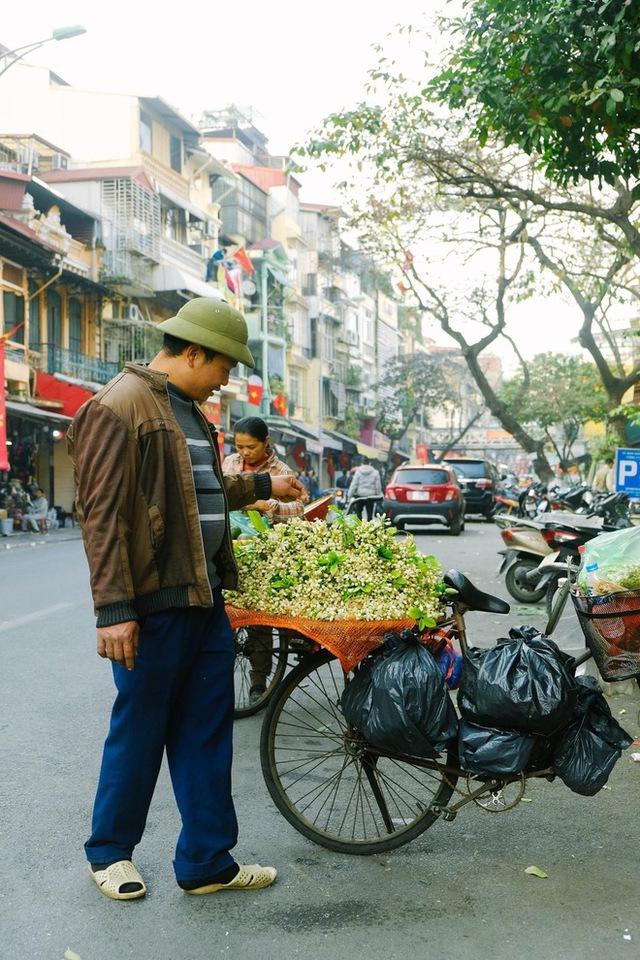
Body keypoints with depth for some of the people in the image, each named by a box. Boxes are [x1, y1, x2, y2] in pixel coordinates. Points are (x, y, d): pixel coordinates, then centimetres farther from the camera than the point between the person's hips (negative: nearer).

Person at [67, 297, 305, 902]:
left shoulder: (189, 411, 17)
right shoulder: (118, 409, -13)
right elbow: (102, 515, -18)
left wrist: (263, 485, 37)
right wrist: (113, 610, -21)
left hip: (206, 599, 9)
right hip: (154, 604, -8)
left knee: (206, 736, 12)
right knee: (139, 733, 7)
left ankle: (208, 861, 24)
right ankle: (109, 852, 28)